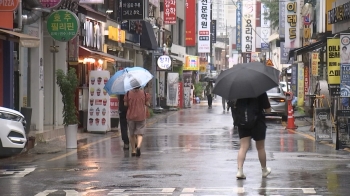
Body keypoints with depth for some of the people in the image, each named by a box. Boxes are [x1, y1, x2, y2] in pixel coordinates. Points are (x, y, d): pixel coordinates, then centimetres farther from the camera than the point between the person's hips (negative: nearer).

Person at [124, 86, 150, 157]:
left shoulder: (128, 93, -7)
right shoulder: (144, 93, -6)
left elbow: (125, 104, -3)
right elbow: (147, 104, -3)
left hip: (131, 116, 1)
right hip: (141, 116, -1)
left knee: (132, 134, 13)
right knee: (140, 133, 3)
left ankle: (133, 150, 18)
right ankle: (138, 146, -22)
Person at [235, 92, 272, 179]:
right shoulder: (261, 92, -12)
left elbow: (235, 107, 6)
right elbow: (268, 110, -9)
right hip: (258, 122, -2)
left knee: (243, 147, 1)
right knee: (260, 148, 13)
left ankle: (239, 171, -15)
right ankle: (264, 170, 29)